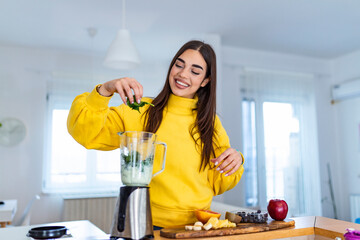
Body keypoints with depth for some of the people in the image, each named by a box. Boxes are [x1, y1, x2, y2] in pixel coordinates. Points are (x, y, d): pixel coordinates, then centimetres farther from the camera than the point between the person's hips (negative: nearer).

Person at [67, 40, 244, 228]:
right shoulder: (140, 112, 2)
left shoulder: (210, 123, 9)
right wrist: (104, 91, -18)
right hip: (148, 225, -3)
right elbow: (84, 133, -5)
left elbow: (216, 185, 13)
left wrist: (235, 161, -6)